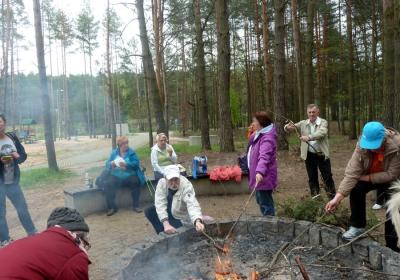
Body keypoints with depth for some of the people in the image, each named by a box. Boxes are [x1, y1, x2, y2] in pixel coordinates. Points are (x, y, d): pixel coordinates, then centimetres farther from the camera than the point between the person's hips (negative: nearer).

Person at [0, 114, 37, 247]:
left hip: (13, 181, 4)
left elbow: (24, 155, 8)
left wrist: (18, 156, -13)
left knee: (22, 207, 15)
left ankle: (32, 233, 31)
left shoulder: (12, 137, 2)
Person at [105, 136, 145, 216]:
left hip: (129, 176, -2)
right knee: (108, 185, -25)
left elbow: (136, 163, -8)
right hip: (116, 177, 2)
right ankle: (112, 207, -10)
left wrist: (126, 164, -23)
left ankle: (135, 206, -17)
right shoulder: (114, 153, 11)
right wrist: (111, 164, -16)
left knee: (135, 182, -32)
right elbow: (107, 164, 7)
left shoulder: (131, 152, 4)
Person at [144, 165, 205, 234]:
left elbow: (192, 205, -46)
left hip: (181, 218, -4)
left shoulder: (186, 185, -32)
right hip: (170, 212, 5)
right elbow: (160, 204, -28)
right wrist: (166, 224, -41)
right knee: (148, 212, -14)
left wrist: (198, 221, -65)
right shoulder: (162, 183, -21)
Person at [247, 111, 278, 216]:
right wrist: (251, 135, 14)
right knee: (260, 200, 22)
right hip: (258, 174, 11)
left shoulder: (267, 138, -23)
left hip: (264, 177, -11)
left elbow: (264, 156, -38)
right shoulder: (259, 134, 10)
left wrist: (260, 171, -51)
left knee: (265, 203, -1)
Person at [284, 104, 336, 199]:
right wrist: (288, 127, -28)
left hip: (322, 155, -3)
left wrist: (309, 137, -41)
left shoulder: (323, 122, -5)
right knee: (312, 178, 12)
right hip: (309, 155, 3)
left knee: (327, 177, 5)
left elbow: (321, 133, -25)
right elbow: (288, 128, -3)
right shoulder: (303, 123, 3)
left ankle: (333, 198, 18)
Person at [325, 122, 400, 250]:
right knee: (356, 189, -23)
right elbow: (352, 172, -33)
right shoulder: (362, 146, -30)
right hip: (369, 176, 2)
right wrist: (337, 198, -41)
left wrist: (367, 178, -27)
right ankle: (357, 226, -4)